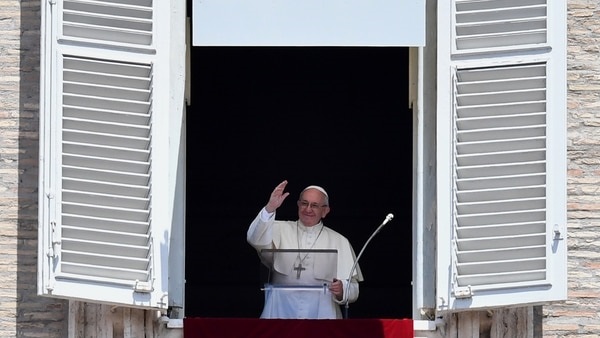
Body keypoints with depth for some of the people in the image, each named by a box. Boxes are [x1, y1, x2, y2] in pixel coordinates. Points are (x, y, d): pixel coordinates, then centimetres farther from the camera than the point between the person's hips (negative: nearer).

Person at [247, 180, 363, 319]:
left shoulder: (339, 242, 14)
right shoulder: (281, 230, 15)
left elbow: (353, 289, 10)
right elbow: (256, 239, -5)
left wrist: (341, 290, -13)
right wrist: (270, 208, -18)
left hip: (321, 314, 0)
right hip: (281, 312, 0)